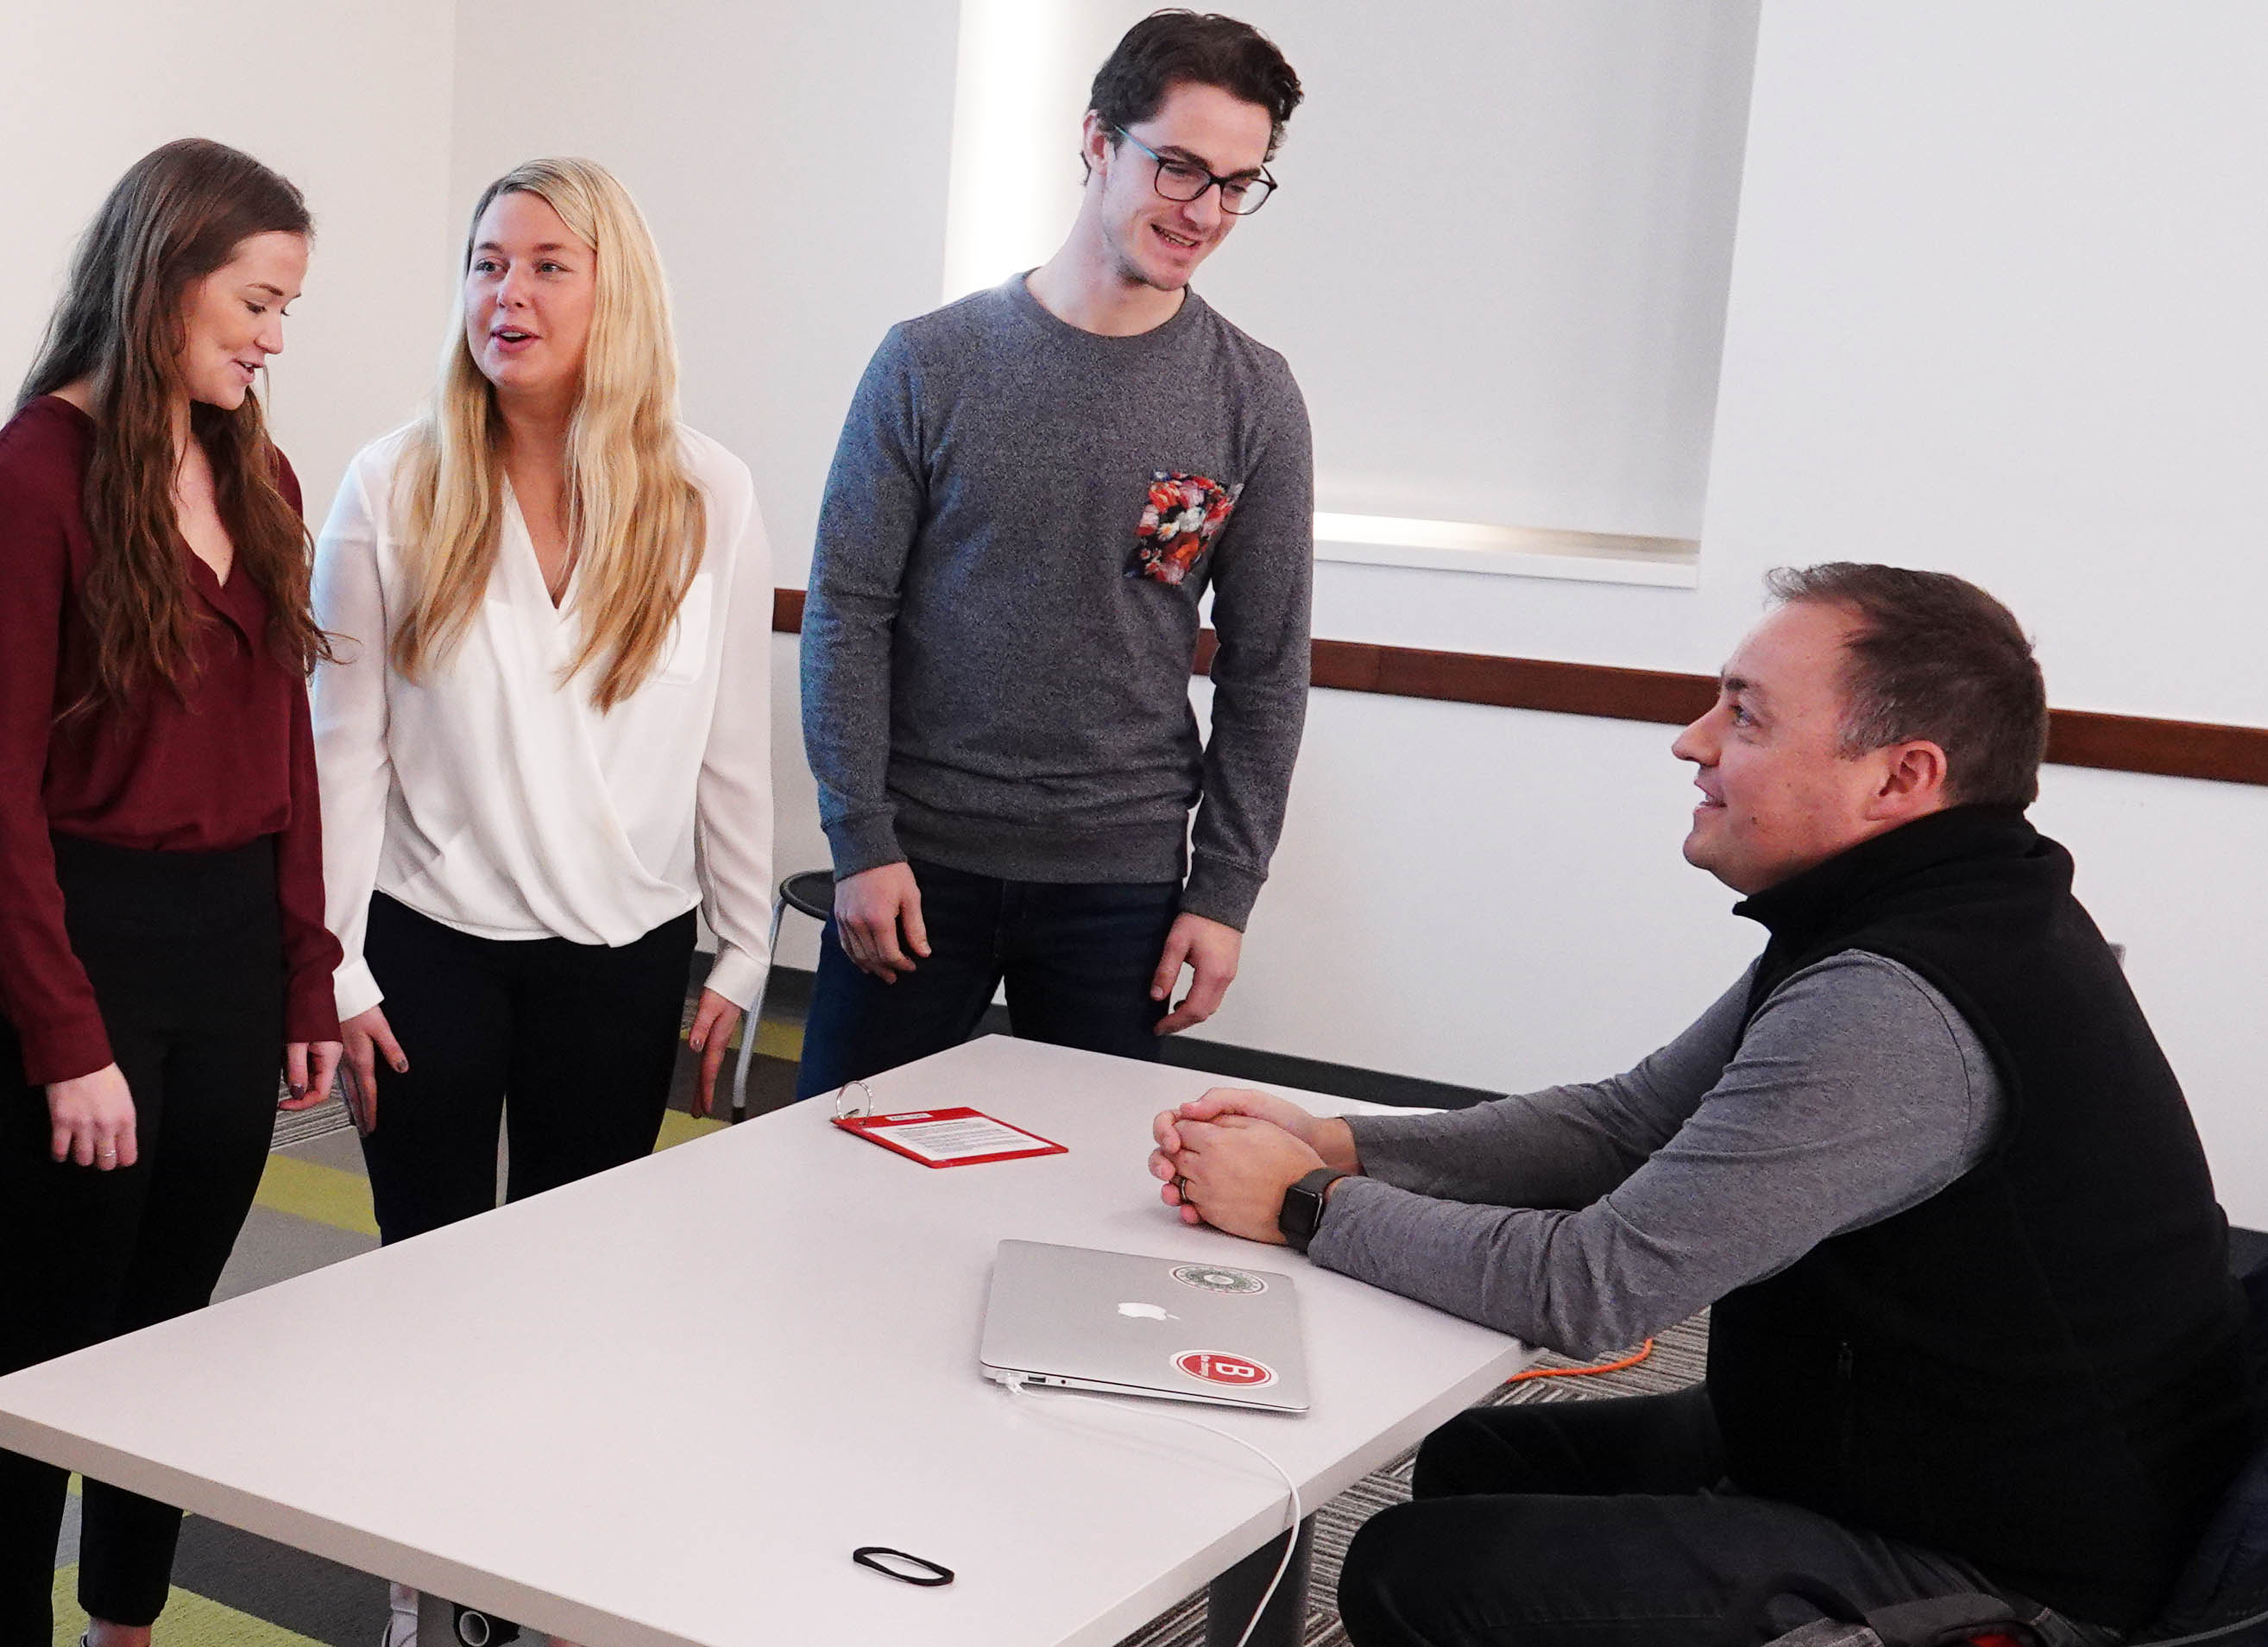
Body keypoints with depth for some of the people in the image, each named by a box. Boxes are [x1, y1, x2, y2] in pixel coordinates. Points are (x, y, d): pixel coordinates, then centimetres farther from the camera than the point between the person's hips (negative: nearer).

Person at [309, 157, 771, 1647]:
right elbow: (343, 748, -2)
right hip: (431, 947, 0)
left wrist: (744, 955, 4)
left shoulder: (710, 496, -4)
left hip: (622, 957, 1)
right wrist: (337, 970, -4)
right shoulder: (394, 490, -5)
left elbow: (734, 746, 2)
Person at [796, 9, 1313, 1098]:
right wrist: (862, 841, -7)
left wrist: (1224, 892, -1)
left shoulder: (1253, 402, 0)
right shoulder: (931, 364, -2)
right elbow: (847, 612, -2)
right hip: (918, 859, 0)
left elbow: (1266, 674, 3)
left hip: (1121, 883, 1)